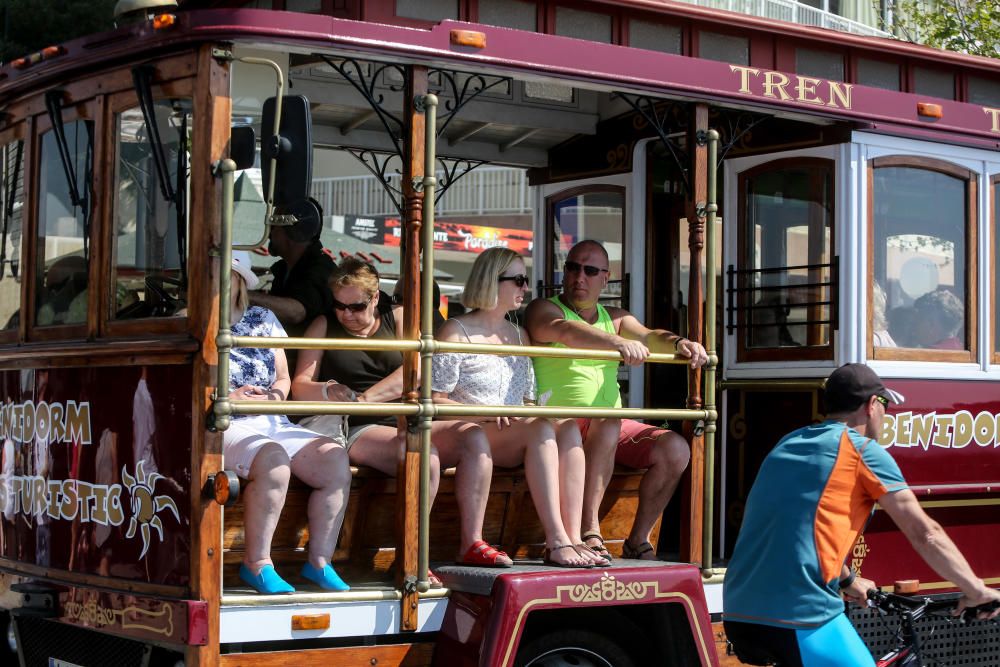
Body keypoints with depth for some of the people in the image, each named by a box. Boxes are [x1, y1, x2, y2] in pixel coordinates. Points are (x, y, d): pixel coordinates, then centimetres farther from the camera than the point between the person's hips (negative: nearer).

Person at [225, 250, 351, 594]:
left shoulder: (263, 318, 19)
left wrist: (276, 394, -1)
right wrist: (228, 398, -13)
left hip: (273, 423, 6)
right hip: (225, 427, -5)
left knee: (335, 459, -18)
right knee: (273, 461, -37)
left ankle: (319, 561, -11)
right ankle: (257, 564, -25)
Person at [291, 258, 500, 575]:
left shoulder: (398, 318, 13)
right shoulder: (323, 326, 11)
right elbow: (300, 386, 3)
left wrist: (366, 398, -19)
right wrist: (327, 392, -22)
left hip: (406, 424, 4)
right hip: (356, 431, -4)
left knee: (474, 437, -21)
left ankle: (471, 543, -20)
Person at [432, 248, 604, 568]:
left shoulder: (520, 335, 21)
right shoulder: (457, 332, 0)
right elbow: (434, 400, -6)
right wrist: (485, 413, -18)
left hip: (514, 439, 6)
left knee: (568, 427, -25)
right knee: (540, 430, -33)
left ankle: (573, 538, -35)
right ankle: (556, 542, -40)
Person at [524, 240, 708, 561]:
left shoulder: (615, 318, 22)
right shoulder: (543, 309, 2)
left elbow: (649, 337, 3)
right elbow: (566, 331, -22)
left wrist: (679, 343, -20)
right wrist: (619, 343, -37)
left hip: (611, 425, 6)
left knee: (675, 449, -13)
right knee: (608, 423, -36)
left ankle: (637, 541, -4)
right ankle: (590, 531, -35)